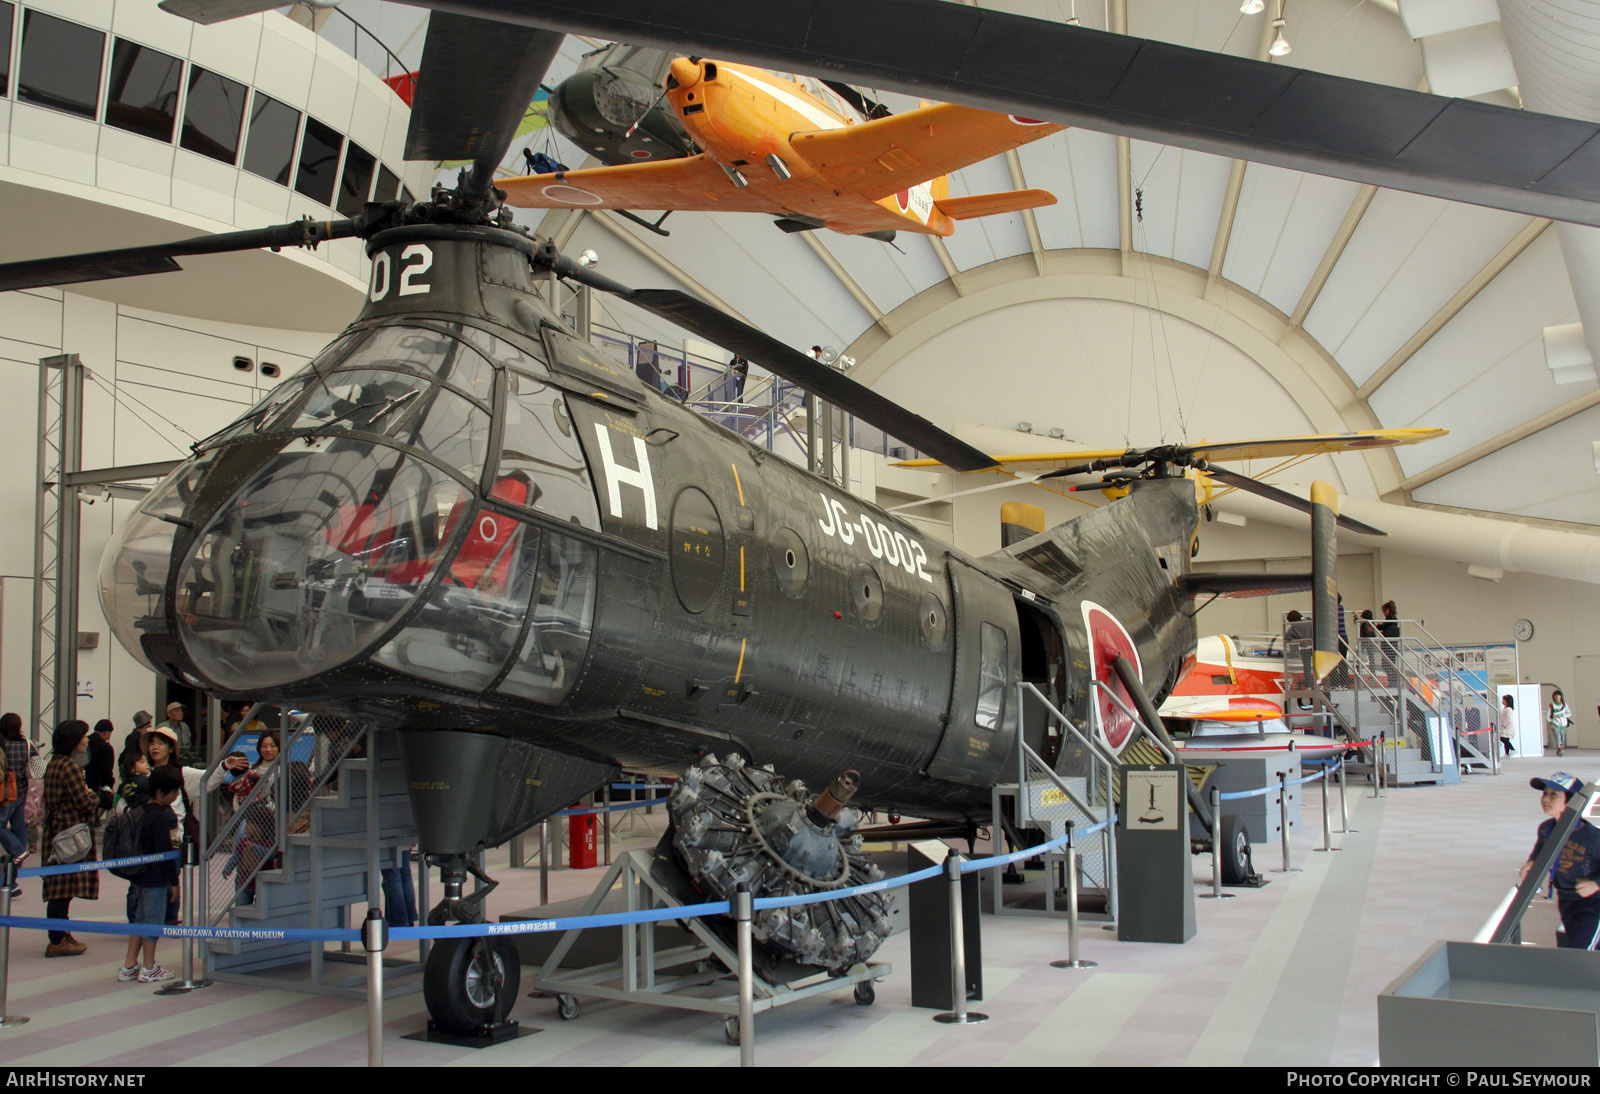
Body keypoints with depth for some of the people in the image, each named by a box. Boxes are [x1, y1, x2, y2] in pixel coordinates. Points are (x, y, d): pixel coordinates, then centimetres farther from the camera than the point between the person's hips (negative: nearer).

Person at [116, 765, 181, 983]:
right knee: (153, 920, 1)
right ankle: (149, 969, 9)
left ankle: (129, 965, 22)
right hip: (156, 878, -9)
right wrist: (173, 881, -14)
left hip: (138, 873, 9)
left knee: (138, 919, 16)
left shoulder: (139, 811, 8)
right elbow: (164, 851, -20)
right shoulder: (160, 817, -19)